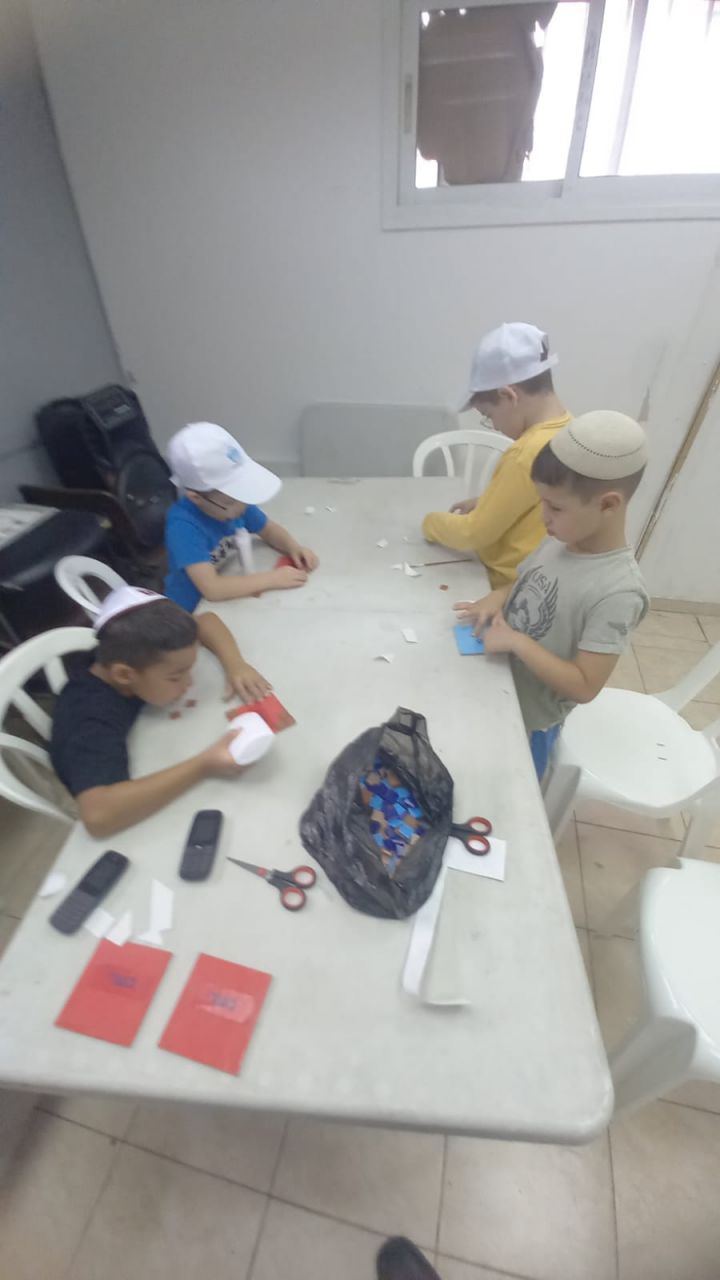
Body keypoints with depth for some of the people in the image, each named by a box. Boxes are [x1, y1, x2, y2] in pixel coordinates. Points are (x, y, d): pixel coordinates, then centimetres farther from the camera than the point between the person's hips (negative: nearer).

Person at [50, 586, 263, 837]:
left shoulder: (135, 652, -19)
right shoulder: (95, 723, -36)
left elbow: (205, 620, -7)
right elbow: (98, 815, -50)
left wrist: (236, 665, -23)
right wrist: (204, 766, -47)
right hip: (138, 823, -5)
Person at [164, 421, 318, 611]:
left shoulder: (233, 499, -8)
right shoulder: (183, 525, -25)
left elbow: (269, 530, 7)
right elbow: (212, 588, -34)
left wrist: (294, 548, -11)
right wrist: (272, 579, -28)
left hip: (231, 600, 6)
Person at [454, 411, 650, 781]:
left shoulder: (617, 593, -28)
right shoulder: (560, 540, -8)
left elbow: (584, 686, -26)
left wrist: (517, 641, -28)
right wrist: (498, 597, -11)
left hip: (529, 721, -6)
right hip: (496, 696, 7)